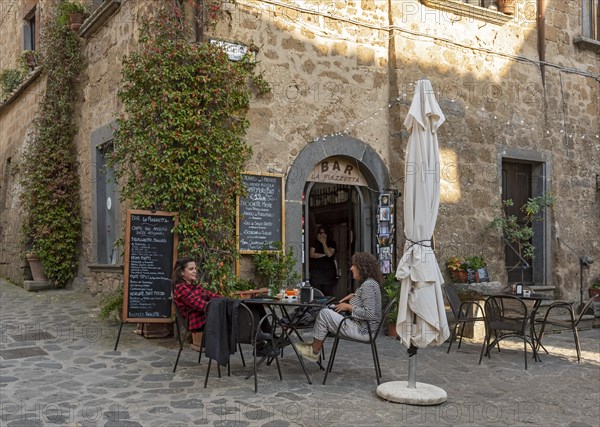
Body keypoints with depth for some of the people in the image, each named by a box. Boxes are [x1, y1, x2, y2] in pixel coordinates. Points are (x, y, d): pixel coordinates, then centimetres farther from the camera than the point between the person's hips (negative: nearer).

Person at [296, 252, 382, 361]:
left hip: (361, 330, -11)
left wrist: (349, 307, -16)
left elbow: (369, 314, -27)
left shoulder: (368, 285, -20)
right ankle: (315, 345, 18)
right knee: (329, 312, 19)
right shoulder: (369, 283, 11)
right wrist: (353, 296, 13)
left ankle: (314, 352, 3)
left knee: (324, 313, -10)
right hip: (362, 328, 11)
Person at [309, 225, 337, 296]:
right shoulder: (315, 243, 11)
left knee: (328, 295, -4)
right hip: (316, 271, 1)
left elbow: (329, 254, -11)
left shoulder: (332, 243, 5)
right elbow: (312, 254, -2)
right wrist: (324, 255, -5)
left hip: (328, 271, -1)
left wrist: (324, 243, -5)